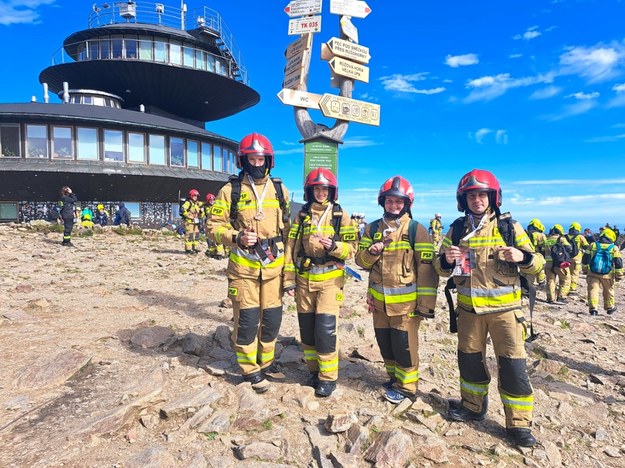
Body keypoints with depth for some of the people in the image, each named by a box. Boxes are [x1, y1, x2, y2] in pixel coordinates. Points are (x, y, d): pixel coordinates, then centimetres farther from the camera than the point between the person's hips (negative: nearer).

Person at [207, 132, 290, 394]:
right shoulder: (230, 190, -2)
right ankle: (250, 371, 20)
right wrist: (237, 238, -21)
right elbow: (214, 226, -2)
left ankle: (266, 363, 31)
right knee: (247, 320, 2)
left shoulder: (279, 190, 8)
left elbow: (288, 230, 12)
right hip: (243, 266, -3)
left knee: (272, 319, 10)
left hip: (273, 267, 3)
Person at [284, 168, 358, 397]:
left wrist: (333, 245, -23)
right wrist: (289, 280, 1)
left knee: (325, 328, -8)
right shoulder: (301, 216, 7)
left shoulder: (341, 216, 1)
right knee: (307, 328, 9)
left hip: (330, 279, -3)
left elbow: (352, 248, -3)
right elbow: (291, 249, 5)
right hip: (304, 279, 3)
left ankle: (328, 376, 10)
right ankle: (314, 370, 28)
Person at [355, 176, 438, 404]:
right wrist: (371, 252, -15)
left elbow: (427, 269, -8)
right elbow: (361, 261, 7)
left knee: (404, 345, 4)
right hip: (379, 300, 5)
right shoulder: (372, 228, 6)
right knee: (385, 344, 17)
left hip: (406, 301, -5)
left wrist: (426, 303, -11)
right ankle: (394, 377, 38)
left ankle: (406, 386, 24)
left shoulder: (416, 230, -7)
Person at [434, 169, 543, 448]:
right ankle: (473, 406, 35)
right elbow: (441, 269, 7)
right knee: (469, 359, 14)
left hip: (505, 309, -2)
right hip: (469, 309, 3)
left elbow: (537, 264, -2)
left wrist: (522, 257, -24)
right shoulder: (456, 229, 3)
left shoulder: (509, 226, -3)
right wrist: (447, 260, -16)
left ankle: (518, 423, 17)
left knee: (513, 365, 0)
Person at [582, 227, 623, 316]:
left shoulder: (592, 245, 1)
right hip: (607, 275, 0)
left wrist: (585, 269, 19)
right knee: (609, 290, 18)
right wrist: (619, 275, 6)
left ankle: (593, 308, -12)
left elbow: (585, 259, 6)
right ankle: (610, 307, 33)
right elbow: (618, 263, -2)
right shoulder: (614, 248, -3)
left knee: (593, 289, 0)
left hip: (592, 273, 0)